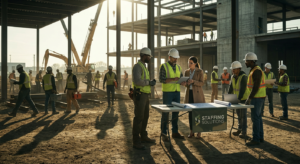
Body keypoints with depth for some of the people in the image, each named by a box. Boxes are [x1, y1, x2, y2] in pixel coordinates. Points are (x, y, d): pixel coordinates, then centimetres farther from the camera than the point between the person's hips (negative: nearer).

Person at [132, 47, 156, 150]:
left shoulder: (144, 67, 19)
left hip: (145, 96, 10)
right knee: (139, 118, -8)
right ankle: (136, 142, -2)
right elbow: (137, 81, -29)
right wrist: (149, 82, -16)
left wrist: (151, 82, 6)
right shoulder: (137, 66, -15)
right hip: (139, 96, -10)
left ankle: (143, 137, 28)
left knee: (145, 116, 16)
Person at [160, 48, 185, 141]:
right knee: (165, 113, -2)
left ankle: (175, 132, 17)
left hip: (177, 92, 6)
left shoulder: (178, 67, 13)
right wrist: (173, 79, -25)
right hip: (167, 92, -6)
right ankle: (163, 133, 6)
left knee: (176, 112, 9)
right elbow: (161, 79, -14)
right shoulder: (164, 66, -5)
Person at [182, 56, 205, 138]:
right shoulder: (186, 72, 8)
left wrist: (193, 81, -24)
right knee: (190, 113, 6)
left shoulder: (200, 71, -5)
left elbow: (202, 83, -9)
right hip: (189, 93, 4)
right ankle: (191, 132, 14)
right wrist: (184, 84, -13)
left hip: (197, 94, -4)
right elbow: (186, 83, 11)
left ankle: (199, 132, 8)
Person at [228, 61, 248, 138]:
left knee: (243, 115, -5)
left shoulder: (243, 76, -17)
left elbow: (243, 89, -24)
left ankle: (244, 132, 2)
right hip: (236, 98, 8)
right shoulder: (233, 77, 7)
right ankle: (239, 129, 25)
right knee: (239, 114, 15)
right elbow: (231, 88, 9)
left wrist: (239, 98, -30)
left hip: (243, 99, -8)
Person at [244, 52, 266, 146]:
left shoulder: (256, 71, -17)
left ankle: (256, 139, -2)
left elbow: (256, 86, -23)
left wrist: (249, 99, -21)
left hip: (257, 98, -10)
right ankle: (260, 137, 21)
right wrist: (249, 98, 19)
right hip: (256, 98, 10)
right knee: (258, 117, 13)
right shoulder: (253, 70, 15)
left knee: (255, 118, -7)